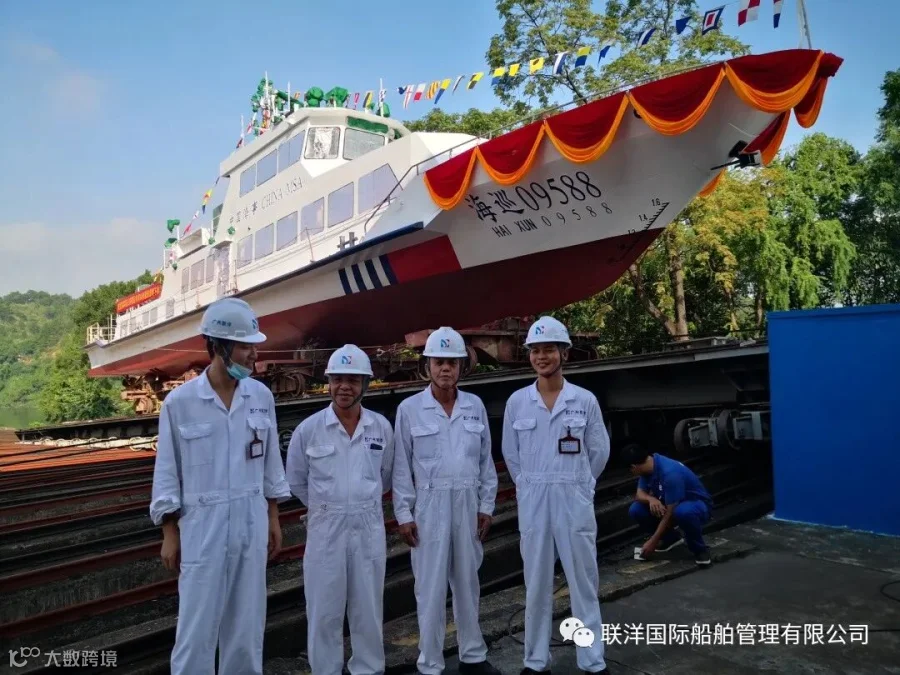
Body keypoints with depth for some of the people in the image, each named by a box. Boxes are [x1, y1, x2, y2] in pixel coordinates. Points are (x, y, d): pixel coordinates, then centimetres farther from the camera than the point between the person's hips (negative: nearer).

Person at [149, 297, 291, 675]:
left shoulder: (261, 396, 0)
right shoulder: (180, 401, -10)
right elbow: (167, 473, -3)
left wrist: (273, 519, 10)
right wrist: (169, 534, -2)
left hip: (251, 523, 4)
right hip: (203, 525, -3)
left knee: (247, 622, 15)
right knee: (198, 625, 6)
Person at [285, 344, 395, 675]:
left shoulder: (381, 427, -3)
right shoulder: (308, 429, -8)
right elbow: (296, 481, 5)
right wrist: (325, 507, 9)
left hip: (369, 527, 2)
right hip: (325, 529, -1)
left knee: (368, 608, 15)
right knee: (324, 611, 10)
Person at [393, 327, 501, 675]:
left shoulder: (475, 406, 3)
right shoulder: (409, 409, -5)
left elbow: (485, 460, 7)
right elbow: (401, 467, -3)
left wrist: (486, 505, 5)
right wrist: (403, 513, -6)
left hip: (468, 504, 3)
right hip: (429, 505, -3)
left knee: (467, 582, 15)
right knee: (431, 586, 5)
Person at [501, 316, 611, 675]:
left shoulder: (585, 400, -4)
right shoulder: (516, 401, -1)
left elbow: (600, 451, 6)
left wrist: (575, 483, 11)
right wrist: (533, 486, 11)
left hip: (575, 502, -1)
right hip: (532, 503, 1)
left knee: (584, 582, 9)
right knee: (536, 584, 11)